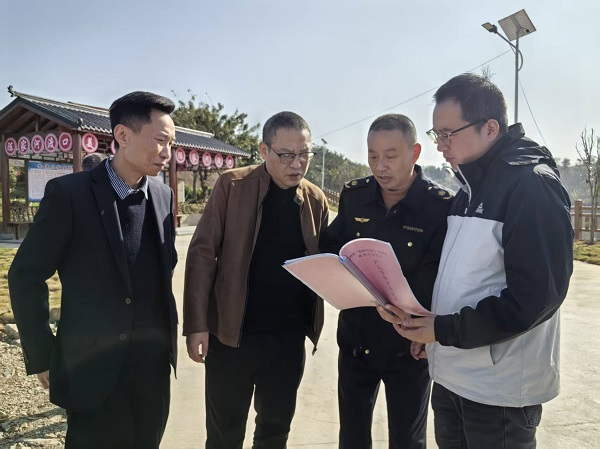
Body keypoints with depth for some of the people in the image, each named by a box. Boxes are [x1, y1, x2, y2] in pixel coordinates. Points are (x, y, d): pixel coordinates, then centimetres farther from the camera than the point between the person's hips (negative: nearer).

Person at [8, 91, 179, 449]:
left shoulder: (163, 195, 3)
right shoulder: (69, 193, -13)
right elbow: (26, 276, -8)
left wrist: (168, 331, 9)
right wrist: (42, 357, -6)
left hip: (155, 364, 5)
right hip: (95, 367, -4)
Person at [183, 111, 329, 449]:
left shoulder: (317, 199, 2)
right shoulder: (232, 186, -7)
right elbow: (203, 253, -7)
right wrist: (197, 324, -12)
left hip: (290, 338, 3)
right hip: (232, 333, -2)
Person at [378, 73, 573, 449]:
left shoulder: (533, 183, -15)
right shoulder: (472, 185, 11)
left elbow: (536, 295, -21)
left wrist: (445, 330, -19)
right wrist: (417, 313, 2)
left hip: (499, 388, -7)